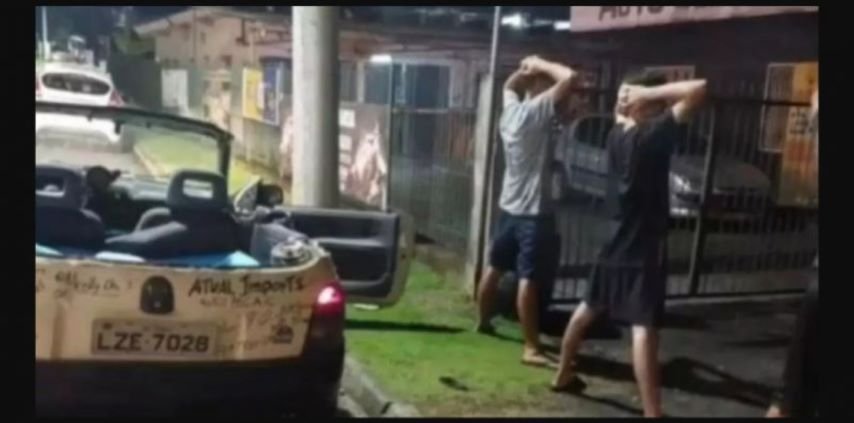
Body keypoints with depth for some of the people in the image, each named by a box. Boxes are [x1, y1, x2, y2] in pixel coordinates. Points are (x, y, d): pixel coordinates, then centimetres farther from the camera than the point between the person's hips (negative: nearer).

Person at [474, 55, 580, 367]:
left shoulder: (511, 107, 7)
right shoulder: (538, 110, -15)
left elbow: (510, 83, 30)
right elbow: (570, 78, -25)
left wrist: (526, 70, 13)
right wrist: (542, 66, -10)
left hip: (509, 207, 9)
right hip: (533, 211, -9)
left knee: (495, 267, 20)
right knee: (529, 280, -9)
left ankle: (483, 322, 37)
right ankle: (531, 348, -6)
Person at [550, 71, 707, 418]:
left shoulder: (617, 135, 6)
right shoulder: (653, 134, -16)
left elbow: (621, 114, 31)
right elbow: (698, 90, -22)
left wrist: (628, 101, 12)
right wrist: (650, 92, -14)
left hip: (617, 244, 8)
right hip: (644, 248, -8)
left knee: (587, 309, 21)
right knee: (644, 329, -12)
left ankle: (563, 375, 37)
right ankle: (652, 413, -13)